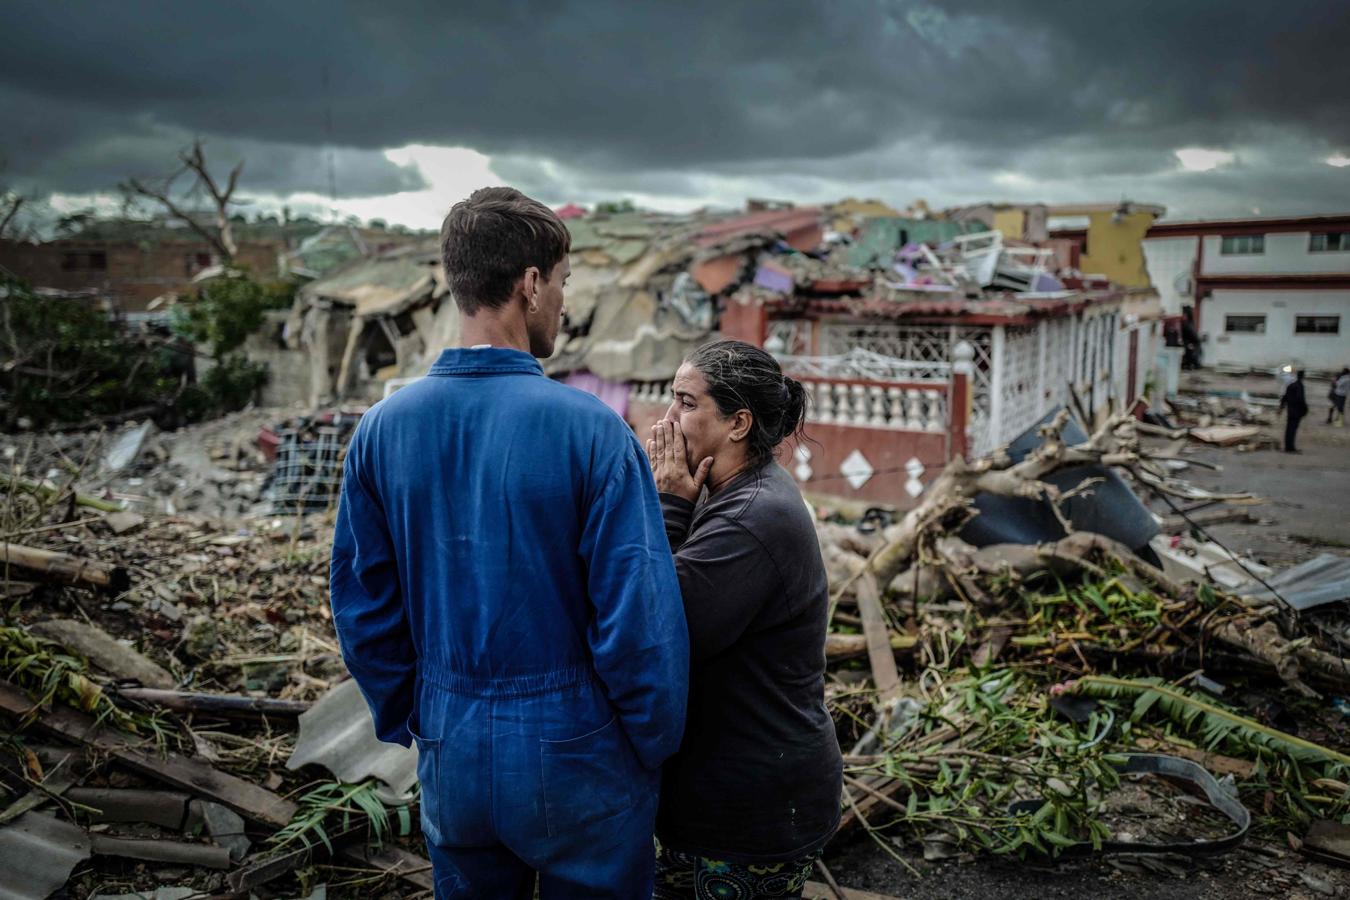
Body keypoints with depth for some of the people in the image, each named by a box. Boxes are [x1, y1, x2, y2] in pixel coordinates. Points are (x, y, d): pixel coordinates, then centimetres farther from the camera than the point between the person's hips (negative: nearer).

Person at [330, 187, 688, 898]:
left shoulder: (383, 427, -6)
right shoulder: (589, 428, -20)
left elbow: (363, 606, 1)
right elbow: (640, 620, -19)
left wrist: (405, 723, 15)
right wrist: (656, 749, -2)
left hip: (452, 758, 4)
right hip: (576, 758, -4)